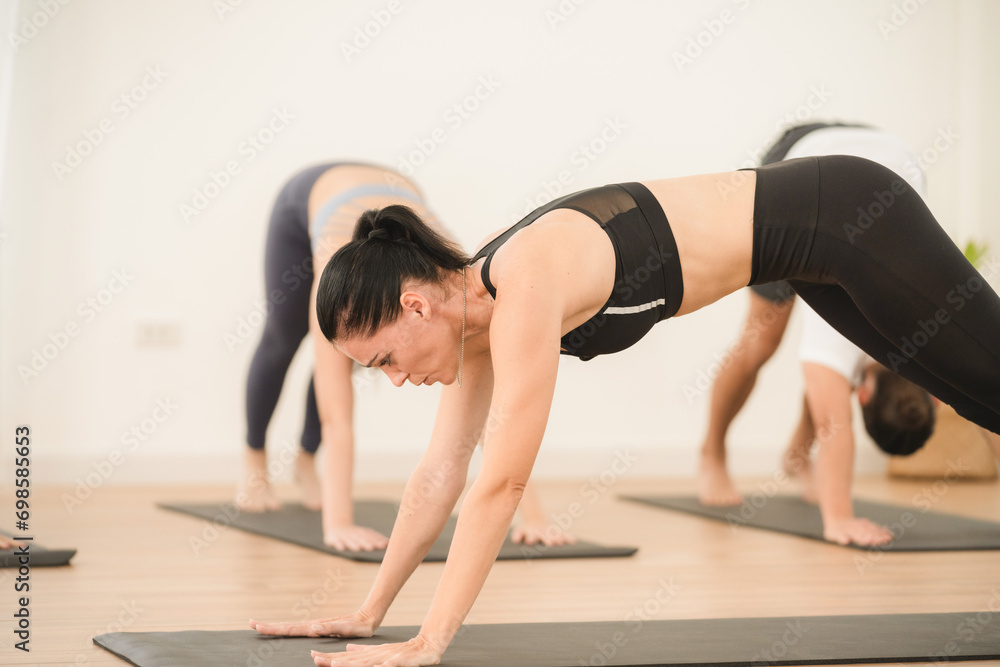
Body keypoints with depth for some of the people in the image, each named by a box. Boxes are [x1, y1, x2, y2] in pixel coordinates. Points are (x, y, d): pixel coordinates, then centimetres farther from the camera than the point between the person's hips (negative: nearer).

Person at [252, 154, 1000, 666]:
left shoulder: (525, 289, -31)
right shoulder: (477, 299, -4)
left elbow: (502, 482, -33)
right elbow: (441, 471, 1)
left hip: (848, 218, -8)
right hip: (811, 240, 8)